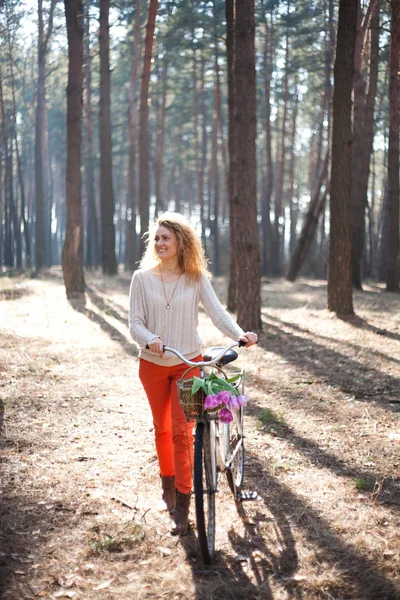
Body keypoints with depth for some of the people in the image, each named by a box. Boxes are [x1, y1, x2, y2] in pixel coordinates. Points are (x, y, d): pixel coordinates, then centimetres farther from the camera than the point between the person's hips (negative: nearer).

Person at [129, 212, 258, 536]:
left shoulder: (197, 278, -4)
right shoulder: (143, 278, -4)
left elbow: (217, 311, -13)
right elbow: (135, 323, -7)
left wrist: (240, 334, -31)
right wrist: (150, 339, -28)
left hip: (188, 363, -1)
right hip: (153, 364, 2)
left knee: (182, 431, -9)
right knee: (162, 429, 15)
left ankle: (182, 505, -3)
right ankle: (168, 485, 36)